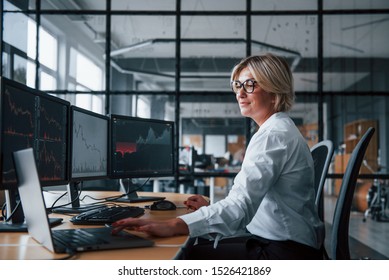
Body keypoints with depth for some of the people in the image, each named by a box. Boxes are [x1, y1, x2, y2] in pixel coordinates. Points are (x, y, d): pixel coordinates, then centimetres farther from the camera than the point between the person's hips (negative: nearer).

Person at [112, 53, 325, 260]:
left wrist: (173, 226, -39)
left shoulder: (274, 135, -18)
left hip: (284, 251, -9)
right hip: (272, 239, 9)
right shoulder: (275, 130, 16)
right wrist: (211, 208, 10)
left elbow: (242, 204, -31)